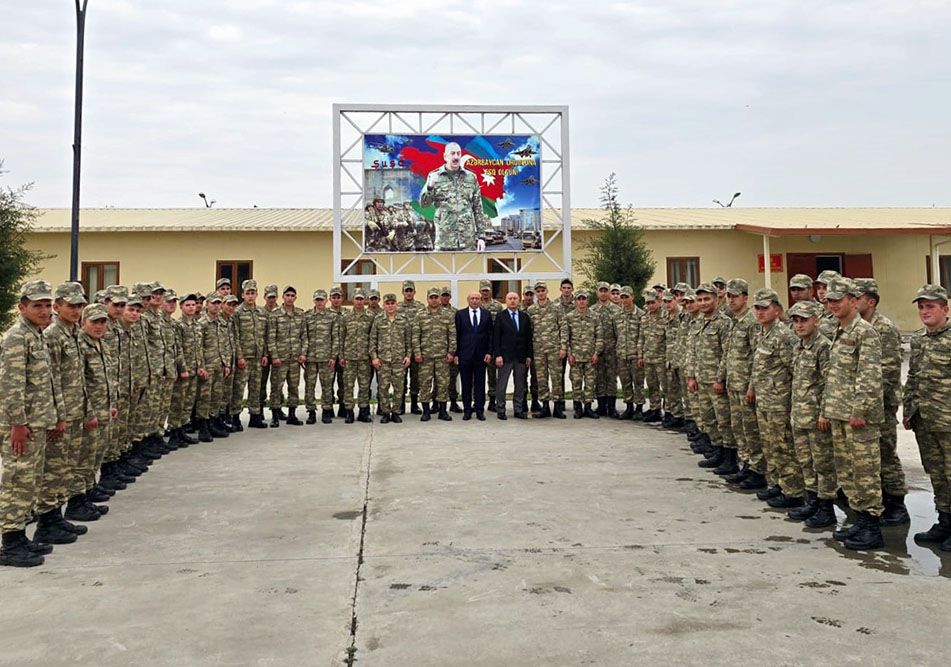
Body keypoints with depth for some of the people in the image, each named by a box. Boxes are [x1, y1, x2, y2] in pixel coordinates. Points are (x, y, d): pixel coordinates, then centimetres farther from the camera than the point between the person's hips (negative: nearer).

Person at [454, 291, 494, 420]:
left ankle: (479, 410, 11)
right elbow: (457, 334, 2)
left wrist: (489, 352, -2)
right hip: (465, 354, -1)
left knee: (480, 383, 5)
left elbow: (490, 335, 6)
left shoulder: (487, 314, 7)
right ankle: (467, 410, 12)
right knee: (466, 384, 4)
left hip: (481, 354, 1)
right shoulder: (460, 314, 4)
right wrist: (456, 353, -4)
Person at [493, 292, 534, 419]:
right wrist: (498, 355, -11)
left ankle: (518, 410, 15)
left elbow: (528, 337, 9)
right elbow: (496, 337, -4)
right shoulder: (500, 317, 0)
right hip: (505, 356, -3)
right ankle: (500, 410, 8)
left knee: (520, 385, 7)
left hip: (521, 356, 3)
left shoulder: (525, 317, 10)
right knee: (501, 385, 0)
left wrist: (529, 356, 4)